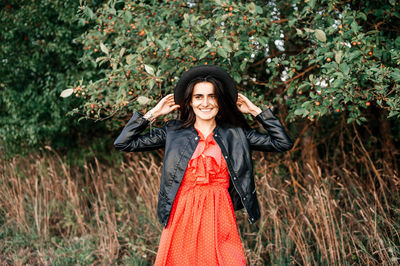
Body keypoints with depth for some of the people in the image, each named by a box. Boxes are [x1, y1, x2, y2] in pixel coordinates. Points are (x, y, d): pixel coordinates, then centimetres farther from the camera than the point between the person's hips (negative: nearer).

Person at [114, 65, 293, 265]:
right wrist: (154, 113, 5)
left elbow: (284, 143, 5)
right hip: (182, 217, 0)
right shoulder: (173, 132, 5)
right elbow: (123, 143, 5)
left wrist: (256, 111, 7)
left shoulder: (235, 134, 6)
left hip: (219, 218, 0)